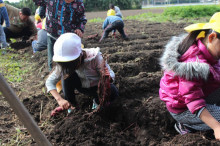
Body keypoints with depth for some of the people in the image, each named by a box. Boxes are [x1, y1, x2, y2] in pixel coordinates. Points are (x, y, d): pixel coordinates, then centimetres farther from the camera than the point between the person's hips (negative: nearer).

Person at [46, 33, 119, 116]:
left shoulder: (94, 57, -33)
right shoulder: (65, 65, -24)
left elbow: (111, 74, -28)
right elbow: (50, 82, -22)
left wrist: (108, 77, -54)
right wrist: (60, 99, -38)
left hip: (97, 85, -1)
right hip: (82, 86, 2)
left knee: (113, 94, -32)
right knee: (66, 74, -28)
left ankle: (97, 101, 3)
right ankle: (71, 104, -8)